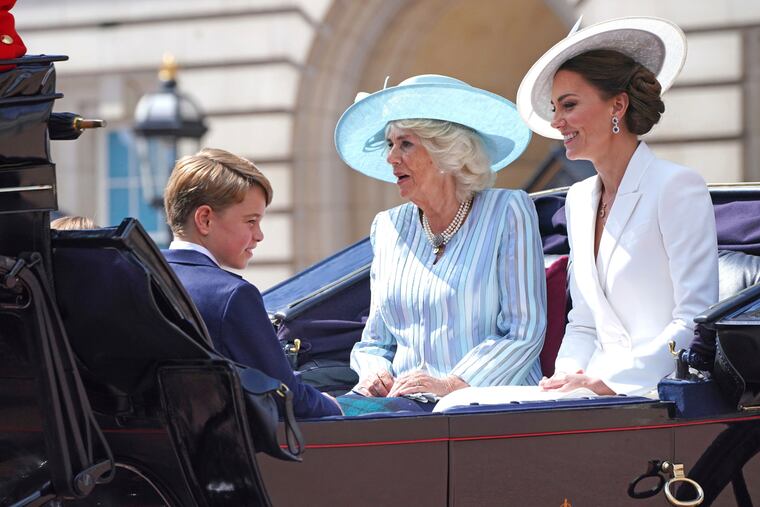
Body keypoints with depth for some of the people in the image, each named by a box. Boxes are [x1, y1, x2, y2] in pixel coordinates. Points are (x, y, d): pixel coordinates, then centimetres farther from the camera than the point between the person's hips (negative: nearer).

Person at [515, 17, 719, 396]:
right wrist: (567, 376, -1)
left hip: (669, 396, -6)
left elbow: (696, 321, -14)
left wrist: (608, 379, -20)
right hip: (609, 402, 6)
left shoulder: (678, 188, -7)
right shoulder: (578, 200, 17)